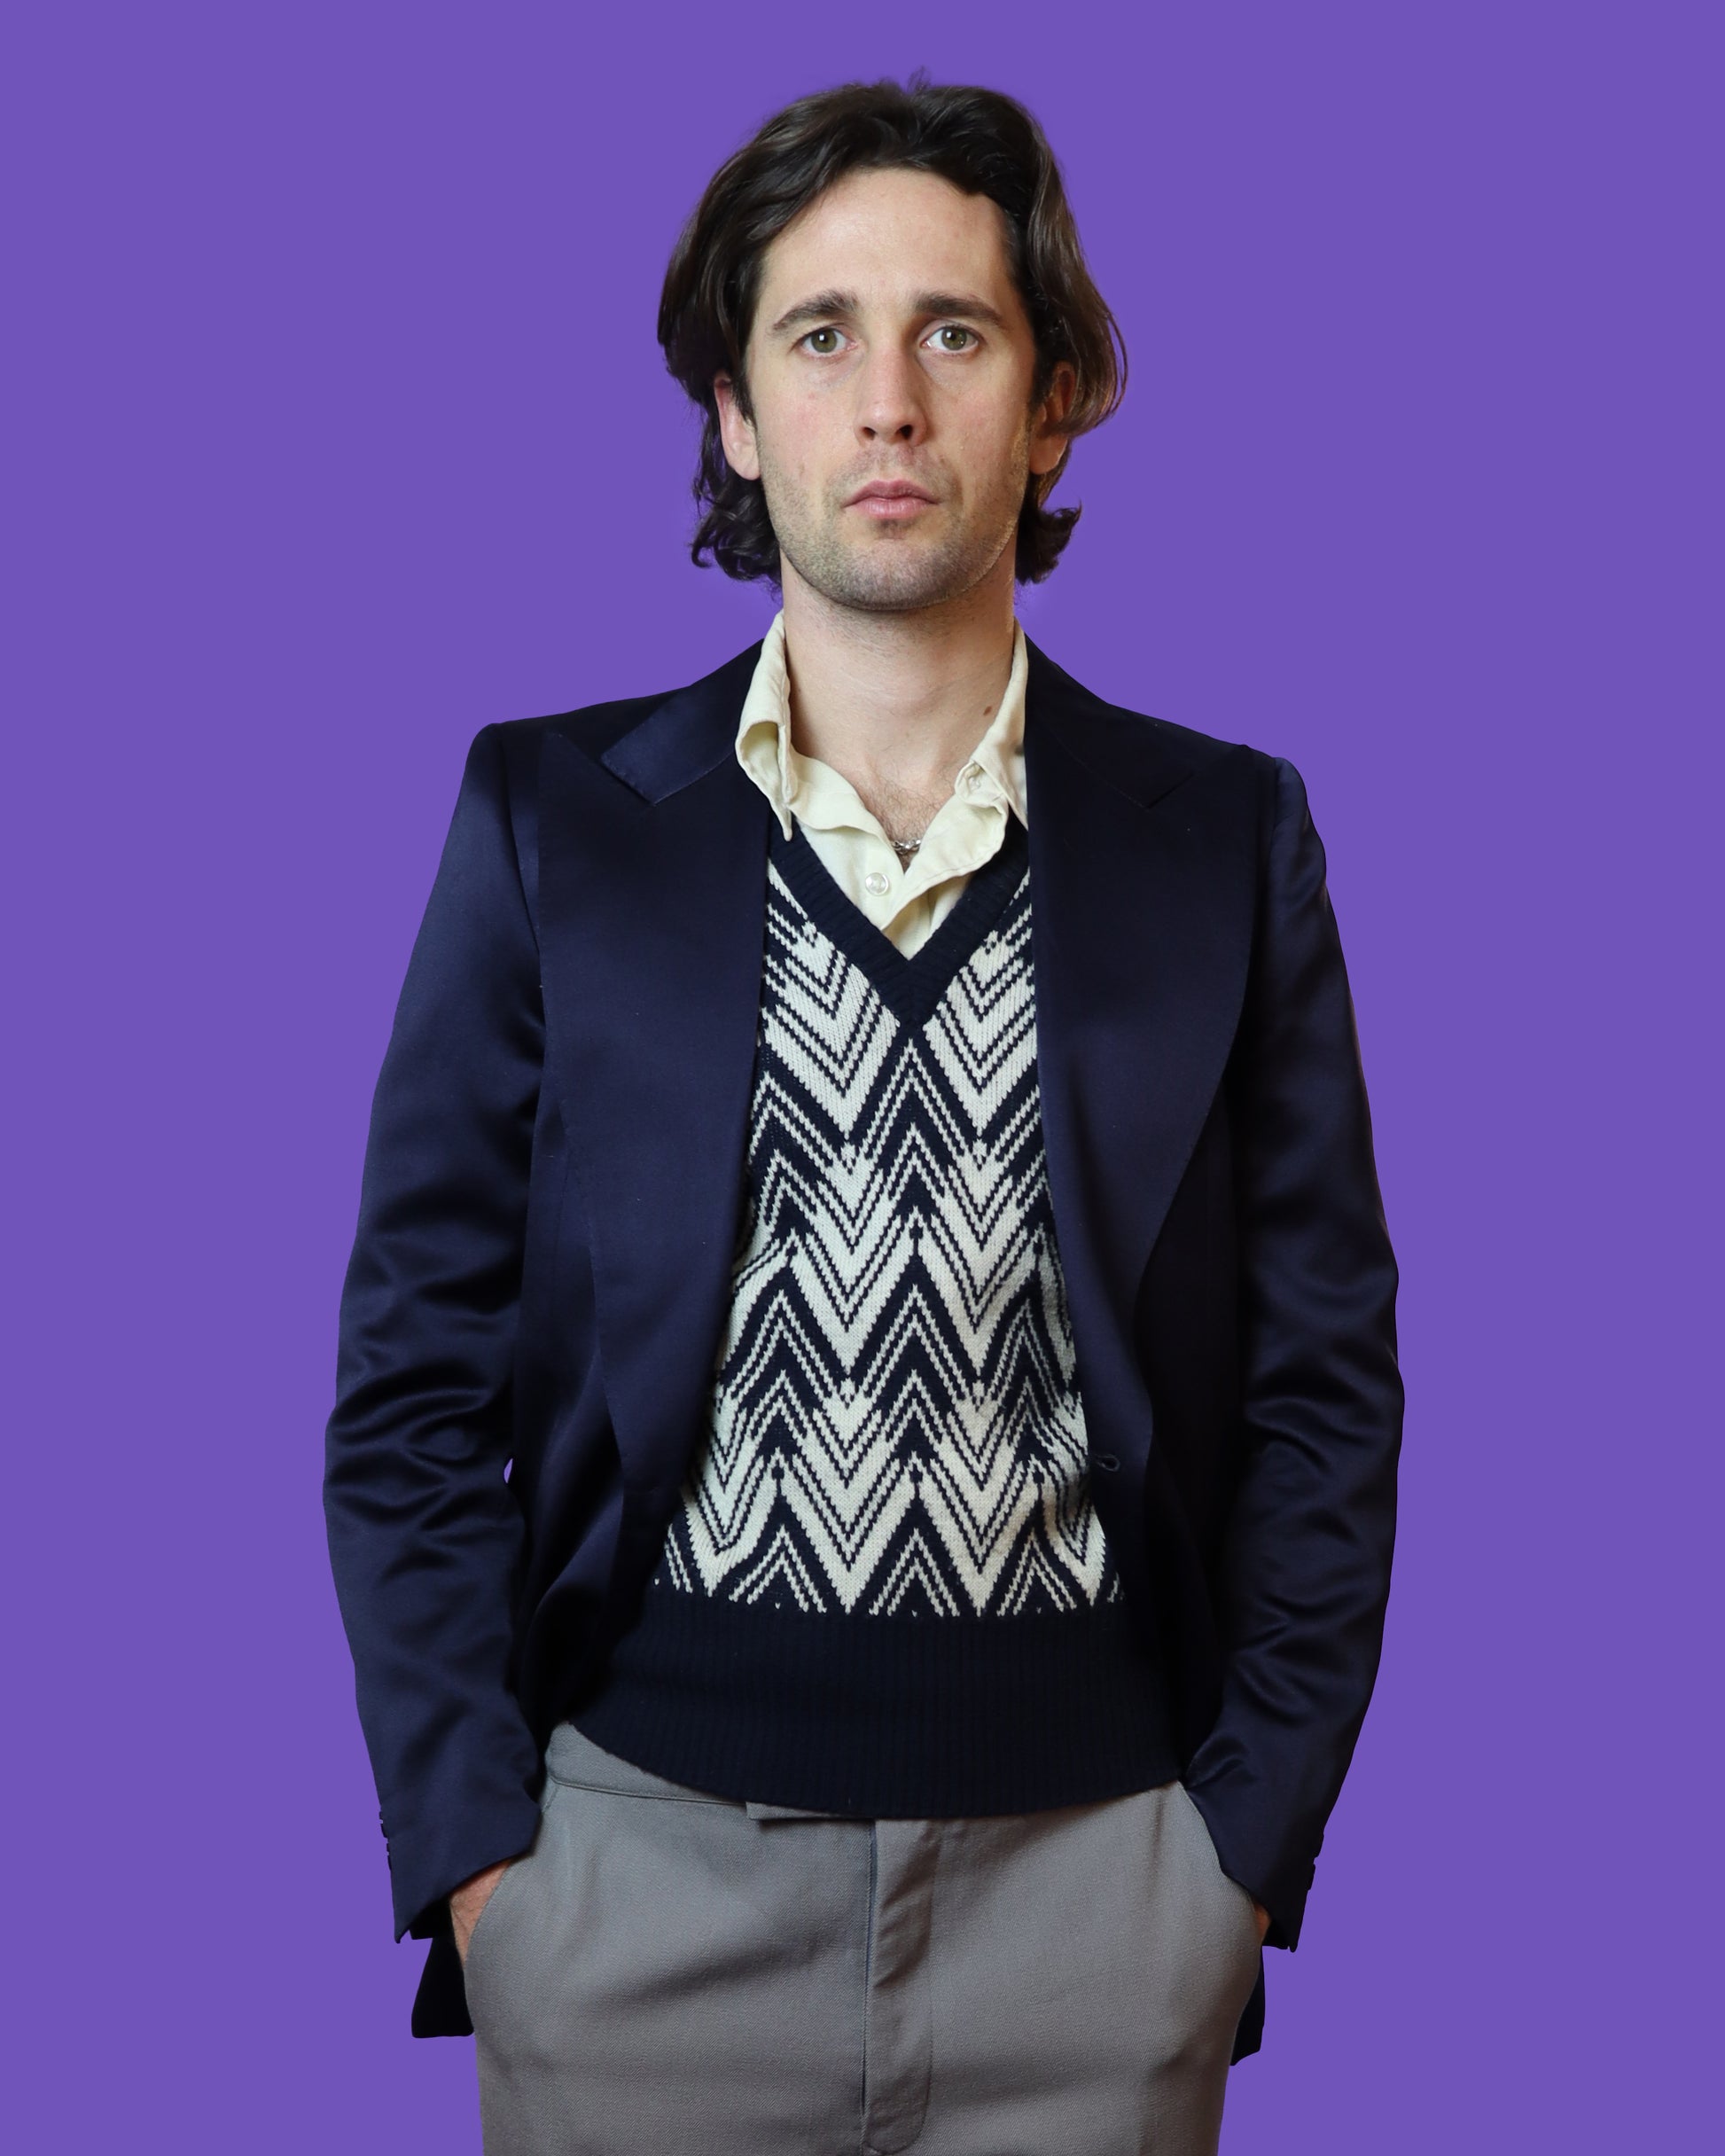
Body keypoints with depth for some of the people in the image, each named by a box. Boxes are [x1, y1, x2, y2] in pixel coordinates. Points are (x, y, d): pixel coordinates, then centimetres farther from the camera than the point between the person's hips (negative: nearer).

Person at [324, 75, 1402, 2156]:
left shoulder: (1227, 837, 2)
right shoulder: (546, 818, 0)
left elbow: (1324, 1383, 3)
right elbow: (414, 1375, 1)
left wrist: (1249, 1834, -2)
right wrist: (472, 1841, -4)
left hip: (1098, 1871, 1)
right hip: (641, 1860, 0)